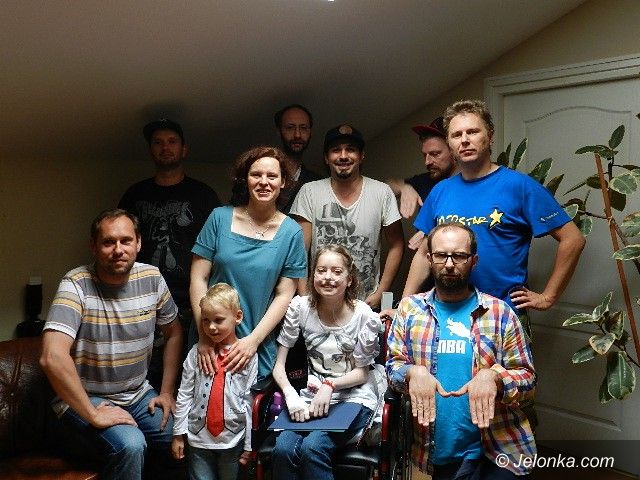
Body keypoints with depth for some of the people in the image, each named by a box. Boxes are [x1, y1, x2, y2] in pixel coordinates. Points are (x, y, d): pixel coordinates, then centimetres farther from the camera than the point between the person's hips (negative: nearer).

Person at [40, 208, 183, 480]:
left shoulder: (151, 278, -2)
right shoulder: (77, 285, -18)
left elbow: (173, 333, 13)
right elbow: (52, 357, -30)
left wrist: (167, 392, 7)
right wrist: (93, 415, -26)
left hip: (139, 395, 5)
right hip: (85, 400, -5)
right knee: (130, 444, -31)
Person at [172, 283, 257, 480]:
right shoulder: (196, 353, -1)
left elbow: (250, 402, -5)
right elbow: (184, 395, 3)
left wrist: (249, 445, -3)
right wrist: (178, 434, 2)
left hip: (233, 440, -1)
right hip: (198, 437, 1)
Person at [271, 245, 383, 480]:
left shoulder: (364, 316, -10)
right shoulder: (300, 307, -4)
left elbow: (361, 372, -1)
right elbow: (279, 365, -2)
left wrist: (330, 386, -19)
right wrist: (291, 396, -21)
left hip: (353, 398, -2)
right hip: (312, 394, 2)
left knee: (312, 447, -28)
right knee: (283, 449, -25)